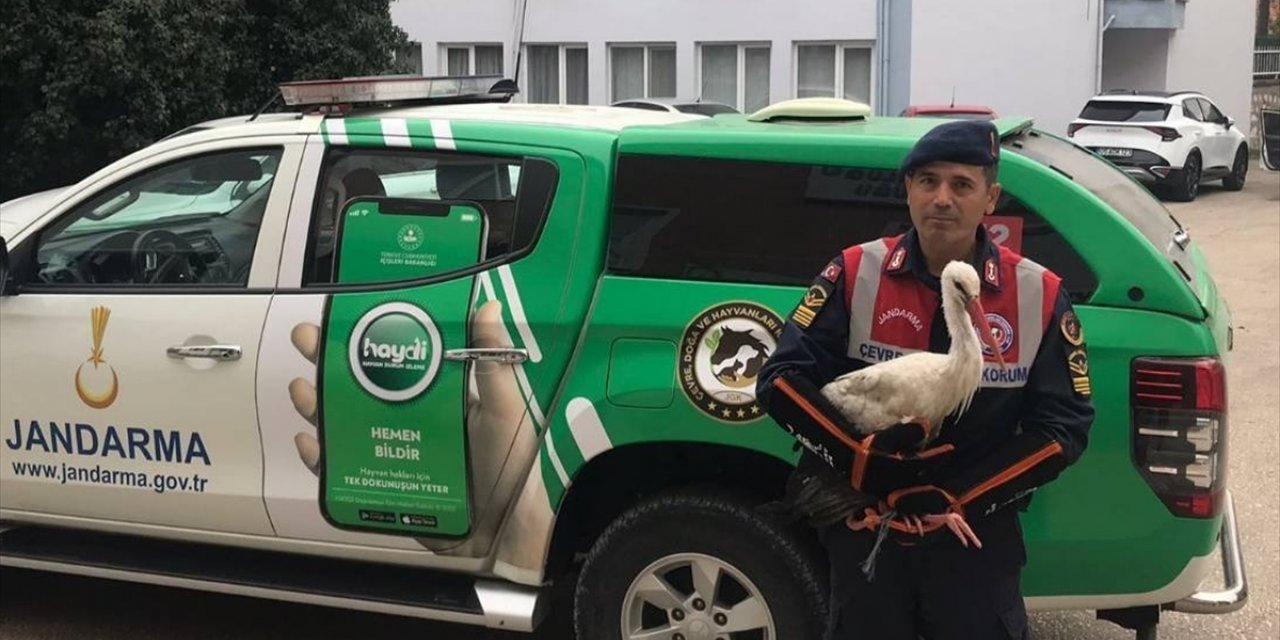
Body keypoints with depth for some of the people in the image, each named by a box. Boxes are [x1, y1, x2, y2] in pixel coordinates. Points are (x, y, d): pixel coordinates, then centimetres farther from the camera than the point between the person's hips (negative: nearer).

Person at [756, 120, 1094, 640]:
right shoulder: (856, 274, -7)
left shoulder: (1039, 297, -6)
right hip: (864, 529, 1)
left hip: (978, 538, 0)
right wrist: (861, 460, -20)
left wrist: (958, 498, -16)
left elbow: (1064, 426, -7)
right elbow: (781, 380, -8)